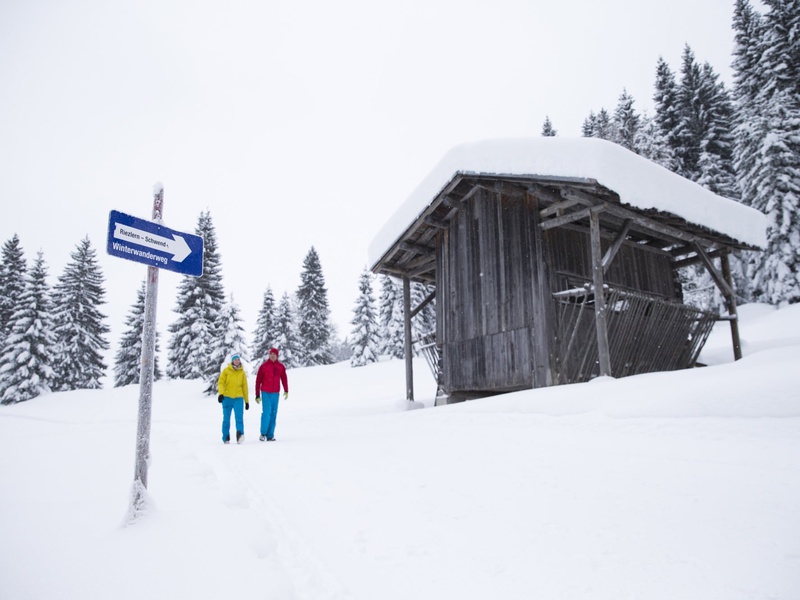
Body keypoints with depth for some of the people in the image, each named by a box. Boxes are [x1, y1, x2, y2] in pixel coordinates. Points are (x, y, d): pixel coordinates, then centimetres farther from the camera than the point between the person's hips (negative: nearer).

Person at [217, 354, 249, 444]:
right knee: (226, 418, 5)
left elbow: (244, 386, 14)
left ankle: (240, 435, -24)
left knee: (239, 416, -17)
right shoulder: (226, 370, 3)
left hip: (238, 398, 0)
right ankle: (226, 438, 16)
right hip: (227, 397, 0)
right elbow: (221, 382, -2)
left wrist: (247, 401, 14)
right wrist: (221, 393, -19)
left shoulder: (242, 372, 9)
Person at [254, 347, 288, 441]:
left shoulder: (281, 366, 6)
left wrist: (286, 391, -3)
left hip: (275, 393, 3)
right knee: (266, 412, -10)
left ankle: (270, 435, 10)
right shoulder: (263, 366, -1)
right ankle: (263, 433, 4)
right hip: (265, 393, -3)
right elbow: (258, 381, 1)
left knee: (273, 414, 3)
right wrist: (257, 395, -1)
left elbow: (284, 379, 9)